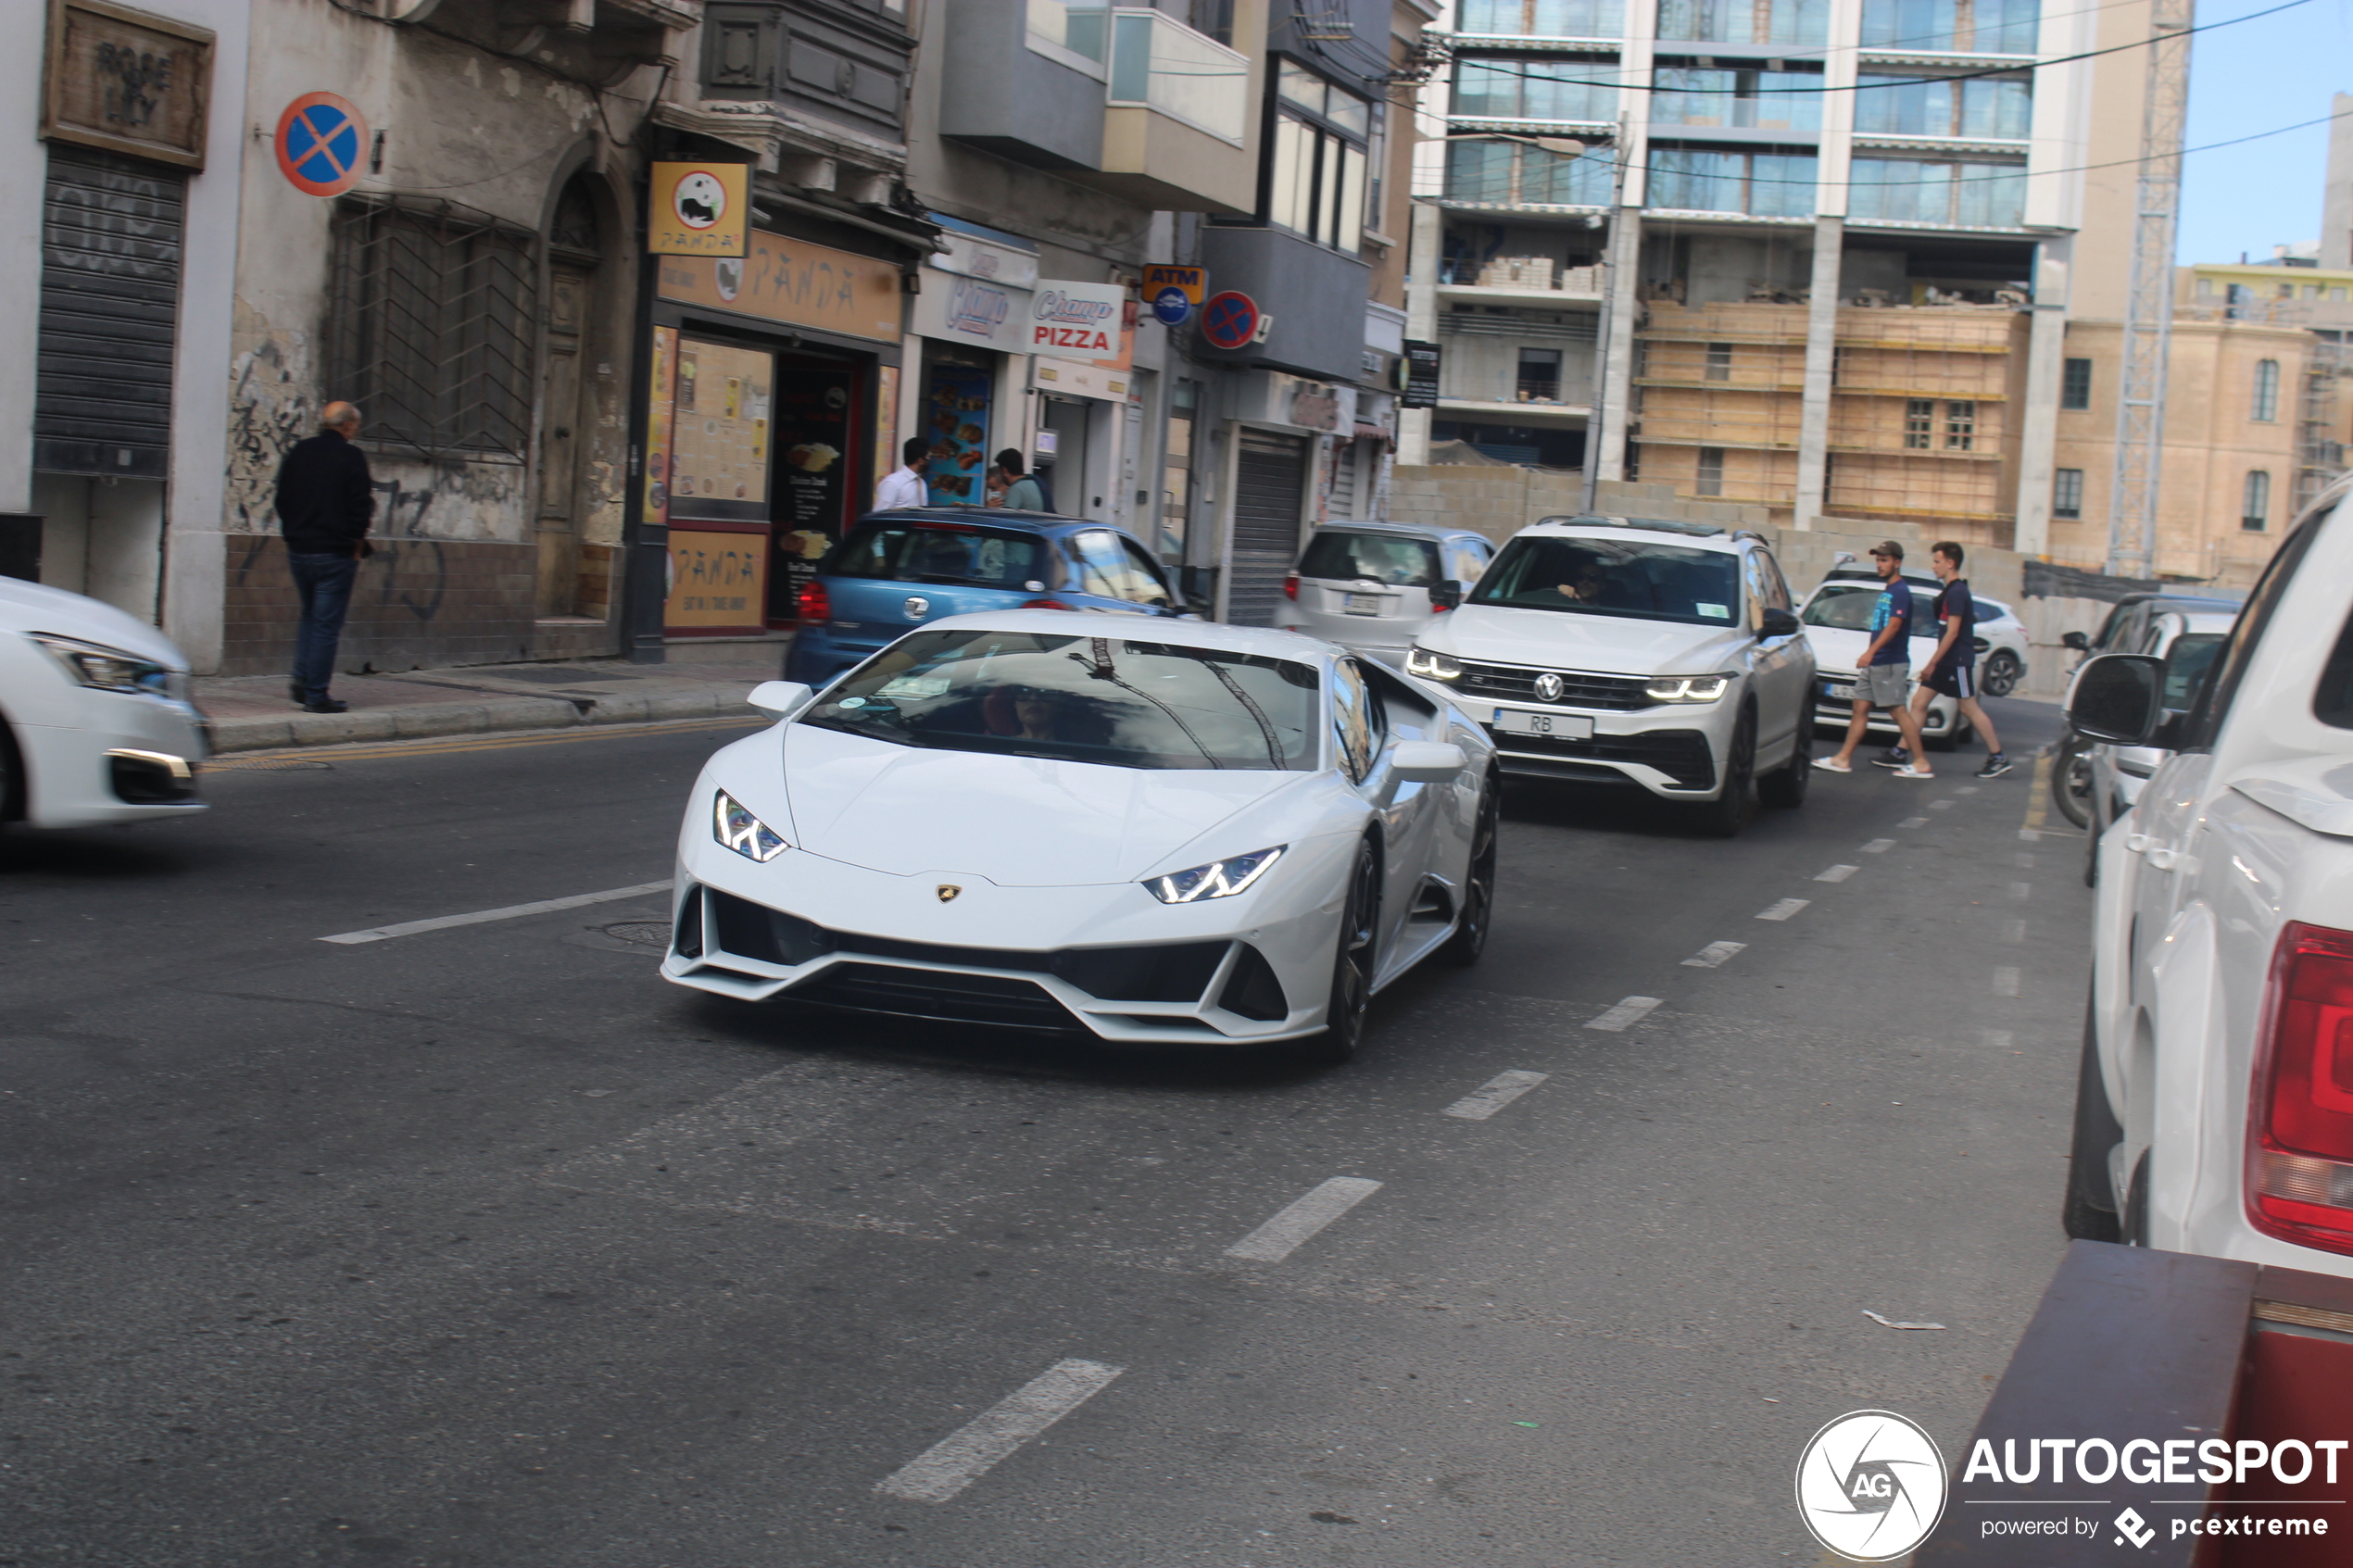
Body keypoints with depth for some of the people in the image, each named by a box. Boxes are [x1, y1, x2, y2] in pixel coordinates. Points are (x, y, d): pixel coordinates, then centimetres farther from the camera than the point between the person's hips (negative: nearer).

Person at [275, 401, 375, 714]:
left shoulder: (297, 453, 8)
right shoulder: (350, 457, -9)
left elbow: (282, 500, 12)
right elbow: (361, 508, -11)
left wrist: (293, 535, 17)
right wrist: (356, 546, -1)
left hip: (298, 550, 6)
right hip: (335, 554, -6)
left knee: (310, 616, 22)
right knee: (327, 624, -1)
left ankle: (301, 680, 12)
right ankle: (316, 696, -1)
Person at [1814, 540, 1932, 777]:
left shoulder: (1900, 591, -12)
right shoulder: (1886, 591, 17)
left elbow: (1893, 625, -23)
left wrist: (1871, 652, -31)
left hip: (1891, 664, -9)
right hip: (1875, 663, 10)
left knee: (1899, 711, -8)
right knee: (1860, 708, 8)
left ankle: (1920, 764, -4)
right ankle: (1843, 759, 10)